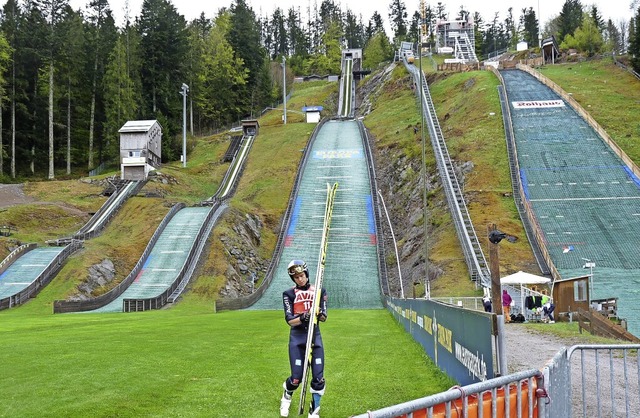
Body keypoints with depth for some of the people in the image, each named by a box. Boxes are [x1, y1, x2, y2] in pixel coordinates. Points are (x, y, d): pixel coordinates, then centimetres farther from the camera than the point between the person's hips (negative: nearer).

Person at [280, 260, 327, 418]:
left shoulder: (319, 291, 5)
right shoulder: (289, 294, 0)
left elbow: (324, 318, 1)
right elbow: (290, 320, -8)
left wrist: (318, 314, -23)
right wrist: (303, 318, -29)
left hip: (315, 335, 2)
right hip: (297, 337, -2)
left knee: (318, 378, -6)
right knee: (296, 378, -3)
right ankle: (287, 396, 31)